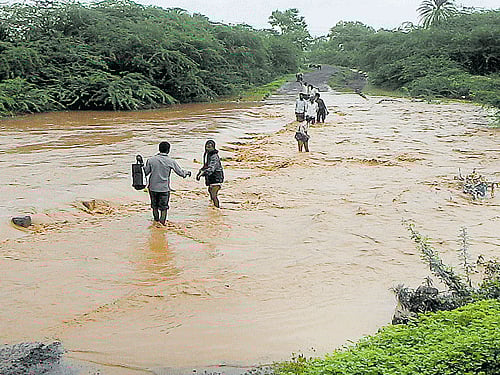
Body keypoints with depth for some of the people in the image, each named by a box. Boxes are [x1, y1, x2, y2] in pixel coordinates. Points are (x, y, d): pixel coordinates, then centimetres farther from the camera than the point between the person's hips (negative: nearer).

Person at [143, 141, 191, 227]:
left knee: (155, 206, 19)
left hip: (152, 187, 2)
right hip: (164, 188, -2)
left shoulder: (151, 160, -5)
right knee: (164, 207, 10)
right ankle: (162, 221, 4)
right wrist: (187, 172, 21)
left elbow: (145, 172, 1)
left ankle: (156, 220, 30)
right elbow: (180, 172, 0)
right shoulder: (171, 161, -8)